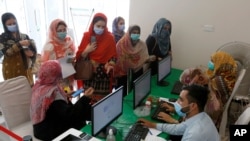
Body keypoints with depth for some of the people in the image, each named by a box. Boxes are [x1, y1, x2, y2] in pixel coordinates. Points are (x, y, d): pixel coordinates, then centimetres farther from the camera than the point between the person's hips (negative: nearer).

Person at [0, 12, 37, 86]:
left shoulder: (24, 36, 7)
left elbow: (33, 51, 7)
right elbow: (6, 52, -15)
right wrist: (20, 44, -21)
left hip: (25, 68, 3)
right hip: (11, 70, -2)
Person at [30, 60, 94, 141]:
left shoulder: (39, 86, -2)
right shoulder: (52, 93, -31)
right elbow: (68, 115, -32)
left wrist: (65, 96, 17)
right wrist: (85, 98, -32)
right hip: (50, 133, -9)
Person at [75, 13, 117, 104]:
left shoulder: (109, 37, -3)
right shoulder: (87, 36, 0)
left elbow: (113, 56, 3)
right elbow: (79, 56, 3)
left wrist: (110, 65, -15)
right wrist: (86, 51, -15)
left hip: (104, 75, -1)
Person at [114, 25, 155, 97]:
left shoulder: (142, 44, -3)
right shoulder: (122, 43, -11)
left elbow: (144, 59, -4)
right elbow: (117, 58, -9)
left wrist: (149, 59, -26)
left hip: (137, 72, 3)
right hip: (124, 73, -2)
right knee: (123, 93, 5)